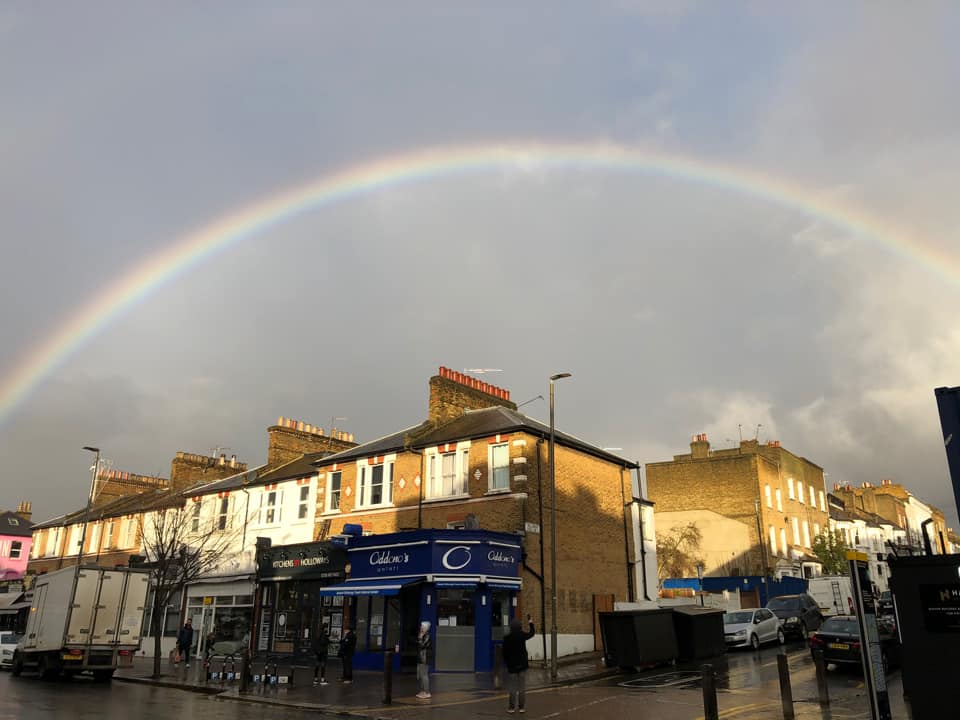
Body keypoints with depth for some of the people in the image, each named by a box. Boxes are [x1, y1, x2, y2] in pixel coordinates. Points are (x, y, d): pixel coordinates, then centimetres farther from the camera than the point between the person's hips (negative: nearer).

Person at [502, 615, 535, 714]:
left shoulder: (507, 638, -13)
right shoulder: (522, 635, -6)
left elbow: (505, 652, -6)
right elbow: (532, 633, 16)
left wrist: (506, 663, 8)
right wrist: (530, 623, 32)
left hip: (512, 665, -2)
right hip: (522, 664, 2)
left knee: (513, 687, 4)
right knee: (522, 686, 8)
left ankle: (512, 707, 5)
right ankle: (521, 707, 11)